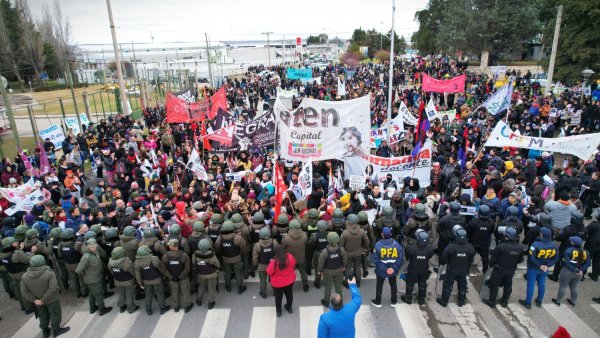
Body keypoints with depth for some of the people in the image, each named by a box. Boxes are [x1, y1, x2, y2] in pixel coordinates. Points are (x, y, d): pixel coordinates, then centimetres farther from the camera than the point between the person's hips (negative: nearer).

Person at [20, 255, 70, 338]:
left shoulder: (25, 276, -12)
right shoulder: (49, 273, -26)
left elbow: (24, 292, -10)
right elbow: (53, 288, -30)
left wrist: (33, 299, -10)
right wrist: (44, 299, -19)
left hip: (37, 301, 4)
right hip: (51, 300, -4)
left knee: (43, 315, 25)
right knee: (55, 314, 16)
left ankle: (45, 331, 39)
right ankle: (56, 330, 30)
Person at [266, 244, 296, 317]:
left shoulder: (274, 262, -34)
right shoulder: (290, 257, -22)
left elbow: (269, 272, -21)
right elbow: (294, 265, -2)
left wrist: (271, 262, -9)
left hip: (277, 283, -3)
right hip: (289, 281, 3)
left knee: (278, 297, 21)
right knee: (289, 294, 27)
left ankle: (278, 311, 42)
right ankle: (289, 308, 48)